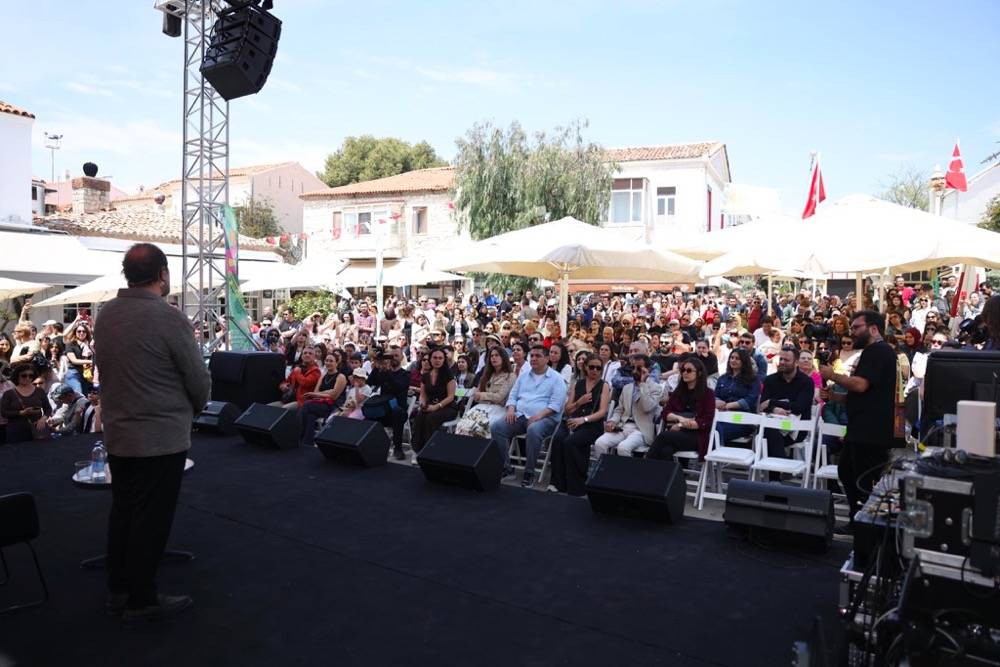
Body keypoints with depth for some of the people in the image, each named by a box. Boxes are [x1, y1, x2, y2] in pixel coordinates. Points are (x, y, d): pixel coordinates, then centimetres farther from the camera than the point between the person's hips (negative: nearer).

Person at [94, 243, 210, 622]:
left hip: (117, 433, 7)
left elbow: (106, 369, 10)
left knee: (122, 510, 18)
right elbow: (198, 377, -13)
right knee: (151, 519, 4)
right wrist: (195, 408, 7)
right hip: (161, 437, -7)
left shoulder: (106, 314, 2)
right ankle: (141, 600, 16)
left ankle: (118, 590, 31)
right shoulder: (167, 316, -19)